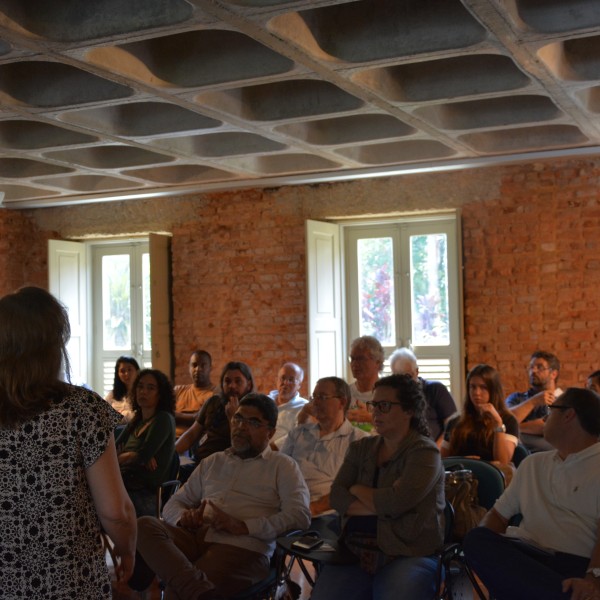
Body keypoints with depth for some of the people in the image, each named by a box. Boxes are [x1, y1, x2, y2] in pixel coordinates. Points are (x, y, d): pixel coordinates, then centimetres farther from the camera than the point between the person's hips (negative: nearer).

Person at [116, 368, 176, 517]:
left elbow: (142, 456, -11)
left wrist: (120, 457, 7)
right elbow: (114, 450, 12)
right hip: (126, 486, 6)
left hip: (146, 495, -6)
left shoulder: (163, 419, -2)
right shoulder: (136, 421, 22)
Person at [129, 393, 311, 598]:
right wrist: (184, 517, -3)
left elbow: (299, 516, -4)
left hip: (243, 549, -7)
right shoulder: (212, 462, 27)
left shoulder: (282, 466, 12)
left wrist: (242, 526, -15)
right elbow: (173, 504, 24)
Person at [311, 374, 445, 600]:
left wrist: (357, 490, 1)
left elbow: (395, 502, -17)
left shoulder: (424, 452, -4)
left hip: (408, 554, -4)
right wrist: (381, 507, -12)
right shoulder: (360, 448, 14)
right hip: (355, 550, 5)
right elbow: (336, 496, 3)